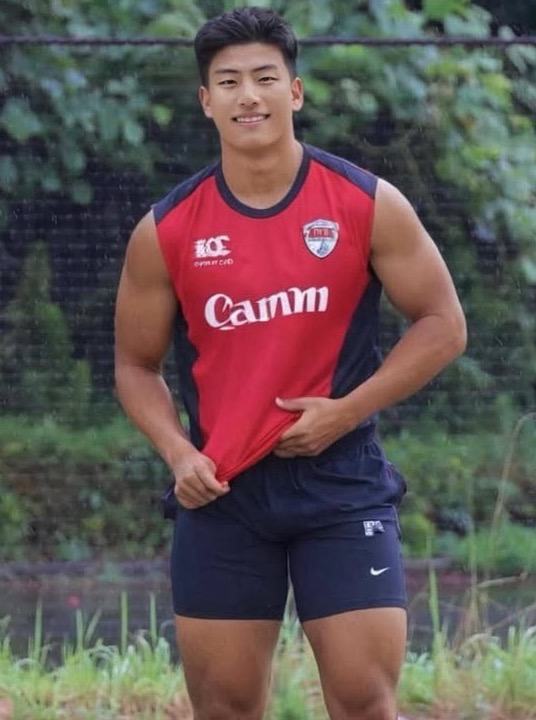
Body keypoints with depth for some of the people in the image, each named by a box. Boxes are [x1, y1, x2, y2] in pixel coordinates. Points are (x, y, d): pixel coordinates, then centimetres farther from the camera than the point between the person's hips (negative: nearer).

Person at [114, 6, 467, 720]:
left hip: (341, 477, -1)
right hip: (222, 488, 2)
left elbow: (443, 326, 0)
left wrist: (346, 411, -10)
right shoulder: (165, 231, -1)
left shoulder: (369, 205, -4)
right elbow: (136, 365, 9)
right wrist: (178, 453, -8)